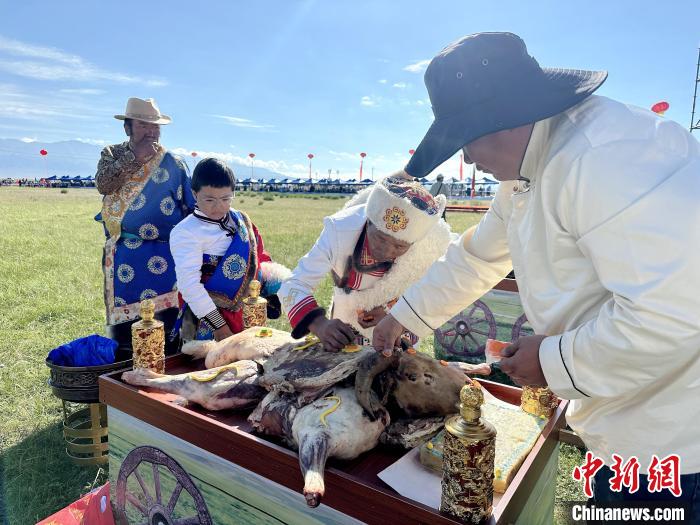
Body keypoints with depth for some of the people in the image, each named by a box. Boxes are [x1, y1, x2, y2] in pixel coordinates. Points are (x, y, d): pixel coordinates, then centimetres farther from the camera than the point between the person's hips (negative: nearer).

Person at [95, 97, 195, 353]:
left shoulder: (173, 163, 5)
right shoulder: (112, 154, 9)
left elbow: (190, 208, 5)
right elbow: (103, 184, -11)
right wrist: (135, 158, -14)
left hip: (165, 253, -1)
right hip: (123, 252, 1)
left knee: (165, 313, -1)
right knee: (123, 313, 6)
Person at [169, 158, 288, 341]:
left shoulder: (240, 220, 4)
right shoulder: (185, 232, -15)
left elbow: (258, 258, 12)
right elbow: (189, 284, -20)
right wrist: (219, 325, -21)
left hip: (248, 314, 6)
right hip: (209, 320, -5)